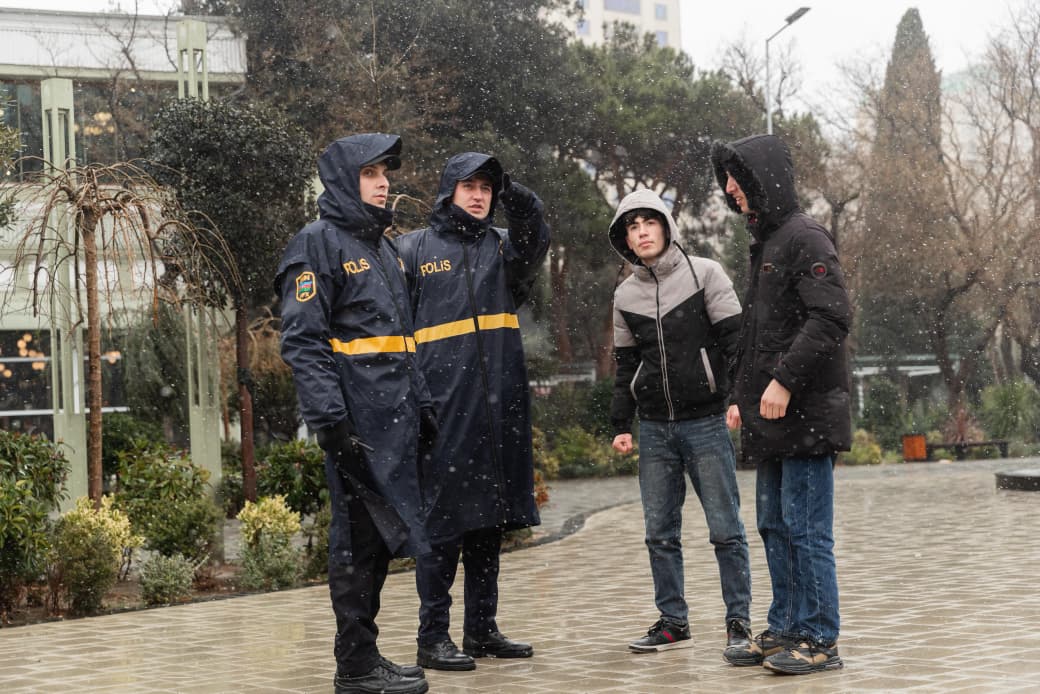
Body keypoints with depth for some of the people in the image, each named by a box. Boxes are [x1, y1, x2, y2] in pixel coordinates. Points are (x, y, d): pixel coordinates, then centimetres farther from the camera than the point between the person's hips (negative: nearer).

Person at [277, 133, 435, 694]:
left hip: (394, 418, 9)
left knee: (379, 535, 11)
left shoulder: (380, 247, 21)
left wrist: (421, 406, 20)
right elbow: (302, 341, -15)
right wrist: (331, 421, -21)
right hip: (356, 419, -9)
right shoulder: (319, 243, -7)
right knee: (359, 536, -5)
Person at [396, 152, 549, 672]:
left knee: (489, 520, 10)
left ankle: (482, 630, 19)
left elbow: (535, 242, -9)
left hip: (498, 408, 4)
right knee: (442, 521, -4)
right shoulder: (413, 249, 4)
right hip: (442, 409, -4)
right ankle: (433, 637, 2)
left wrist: (517, 199, -25)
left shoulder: (502, 247, 14)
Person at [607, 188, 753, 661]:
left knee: (725, 529, -3)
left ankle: (739, 622, 4)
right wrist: (620, 425, 13)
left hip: (707, 423, -4)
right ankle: (673, 622, 16)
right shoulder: (625, 295, 11)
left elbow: (735, 339, -6)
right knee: (660, 533, 6)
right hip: (654, 430, 4)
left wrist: (737, 397, -16)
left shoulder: (704, 274, -2)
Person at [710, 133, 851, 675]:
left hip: (805, 412, -10)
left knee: (806, 528, -5)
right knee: (774, 528, 13)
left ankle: (819, 640, 1)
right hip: (771, 419, 10)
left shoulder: (804, 238, -10)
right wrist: (742, 397, 19)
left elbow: (831, 317, -20)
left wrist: (785, 379, -21)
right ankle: (785, 630, 21)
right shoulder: (763, 243, 19)